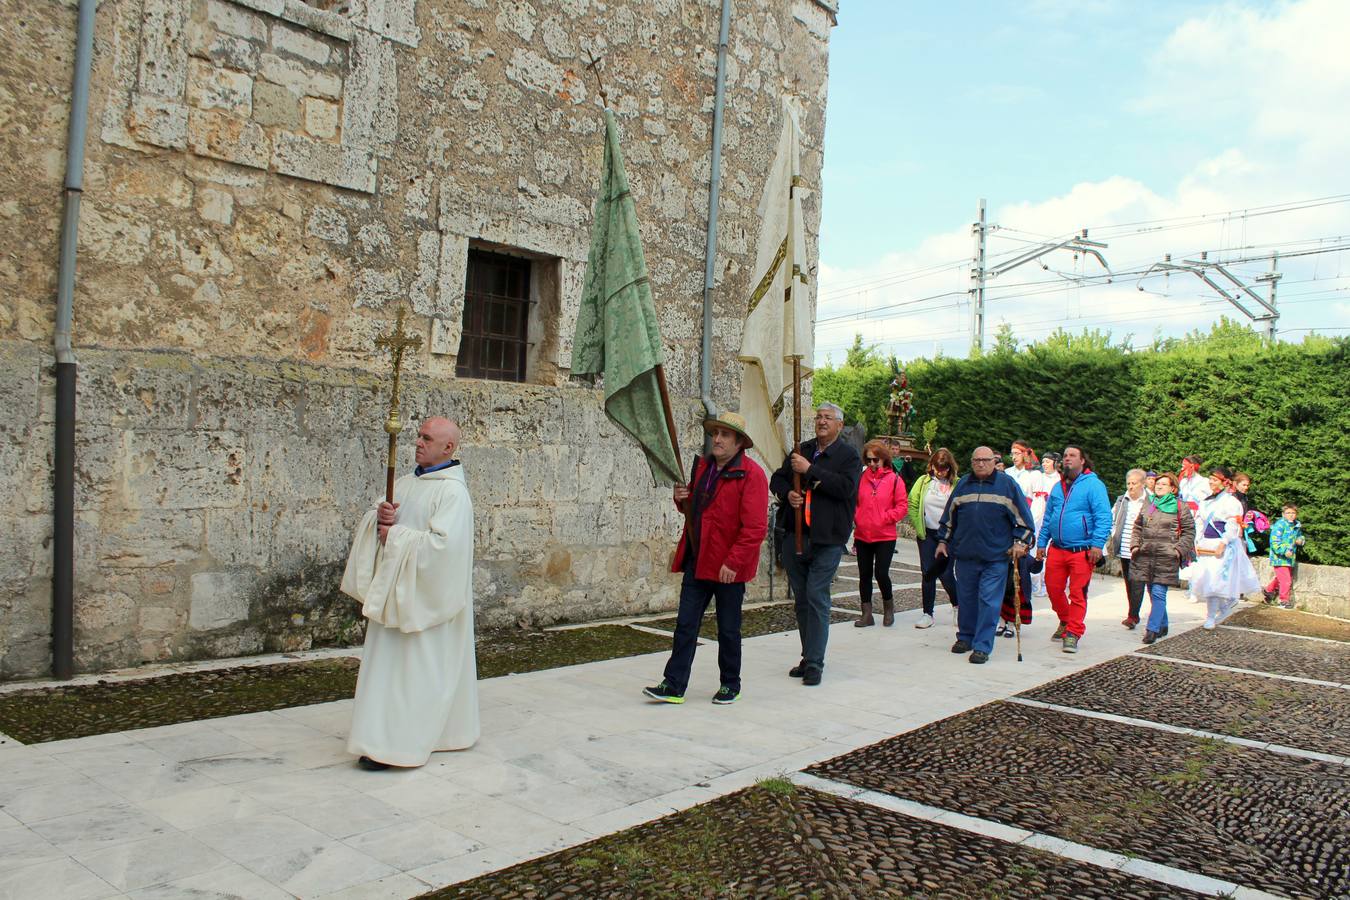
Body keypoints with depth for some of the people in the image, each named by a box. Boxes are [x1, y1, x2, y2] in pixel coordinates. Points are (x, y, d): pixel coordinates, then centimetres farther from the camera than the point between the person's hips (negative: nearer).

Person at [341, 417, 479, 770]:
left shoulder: (452, 491, -15)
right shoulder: (406, 482, 12)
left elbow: (442, 543, -24)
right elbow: (372, 523, 14)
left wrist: (396, 535, -15)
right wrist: (379, 517, -10)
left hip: (426, 593, -8)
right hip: (395, 590, 8)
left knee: (418, 665, -2)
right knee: (390, 660, 12)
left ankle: (401, 743, 5)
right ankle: (383, 737, 20)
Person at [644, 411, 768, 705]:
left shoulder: (751, 474, -13)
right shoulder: (703, 465, 11)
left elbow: (755, 527, -19)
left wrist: (733, 562, -22)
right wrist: (682, 498, 2)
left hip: (728, 566, -6)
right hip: (697, 560, 6)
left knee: (728, 630, 8)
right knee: (685, 624, 5)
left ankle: (730, 686, 24)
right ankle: (674, 686, 9)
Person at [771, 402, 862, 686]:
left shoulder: (849, 455, -1)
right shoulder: (802, 450, 15)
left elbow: (846, 487, -17)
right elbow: (777, 479, 21)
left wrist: (810, 470, -17)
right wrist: (787, 493, -2)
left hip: (827, 539, -5)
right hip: (795, 535, 6)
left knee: (817, 597, -10)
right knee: (801, 599, 11)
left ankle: (815, 664, -6)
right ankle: (809, 657, 22)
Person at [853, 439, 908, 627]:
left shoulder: (894, 479, -3)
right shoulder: (861, 478, 4)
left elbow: (902, 505, -4)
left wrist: (885, 518, -11)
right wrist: (856, 518, -3)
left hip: (885, 536, -3)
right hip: (862, 535, 3)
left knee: (881, 573, -6)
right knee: (864, 575, 8)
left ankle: (889, 607, 20)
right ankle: (867, 614, 17)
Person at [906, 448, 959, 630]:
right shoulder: (924, 481, 3)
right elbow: (912, 504, 5)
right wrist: (917, 527, 0)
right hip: (927, 534, 3)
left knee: (945, 574, -4)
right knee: (928, 573, 6)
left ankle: (957, 606, 24)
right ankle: (927, 614, 14)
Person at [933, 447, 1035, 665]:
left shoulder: (1007, 484, 2)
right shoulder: (963, 485, 11)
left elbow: (1023, 516, 4)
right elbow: (949, 516, 19)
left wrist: (1021, 542, -3)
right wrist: (943, 540, 18)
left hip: (995, 557, -3)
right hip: (965, 554, 3)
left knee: (989, 601, -6)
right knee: (966, 599, 11)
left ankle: (982, 646, 0)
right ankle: (965, 638, 27)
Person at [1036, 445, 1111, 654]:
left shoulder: (1094, 485, -5)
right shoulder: (1058, 487, 16)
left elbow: (1104, 517, -11)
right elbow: (1047, 518, 22)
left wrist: (1097, 544, -19)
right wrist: (1041, 543, 17)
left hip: (1082, 551, -6)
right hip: (1056, 549, 6)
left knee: (1077, 593, -2)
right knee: (1053, 588, 9)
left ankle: (1073, 633, 6)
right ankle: (1065, 622, 32)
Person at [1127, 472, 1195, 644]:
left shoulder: (1180, 507, 1)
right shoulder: (1147, 504, 14)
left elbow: (1189, 532, 2)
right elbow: (1137, 527, 19)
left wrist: (1179, 549, -8)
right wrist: (1135, 544, 6)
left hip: (1166, 558, -5)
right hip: (1146, 556, 5)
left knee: (1158, 593, -9)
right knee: (1152, 593, 11)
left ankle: (1152, 629, -8)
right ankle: (1163, 626, 25)